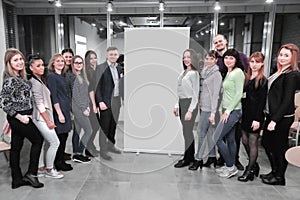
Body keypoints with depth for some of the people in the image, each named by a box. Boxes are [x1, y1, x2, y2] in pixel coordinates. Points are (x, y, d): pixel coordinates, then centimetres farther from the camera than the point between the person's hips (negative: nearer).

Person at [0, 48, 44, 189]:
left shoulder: (20, 77, 9)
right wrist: (19, 116, -19)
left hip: (21, 118, 8)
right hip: (18, 118, -8)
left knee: (16, 147, 12)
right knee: (38, 140, 2)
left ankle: (17, 180, 23)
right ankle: (31, 173, 11)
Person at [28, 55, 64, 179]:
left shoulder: (39, 80, 12)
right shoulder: (35, 82, -16)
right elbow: (39, 104, -19)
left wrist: (48, 119, 14)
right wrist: (48, 121, -17)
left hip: (40, 118, 9)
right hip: (41, 118, -9)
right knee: (55, 142, -2)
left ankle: (41, 169, 24)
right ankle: (49, 170, 11)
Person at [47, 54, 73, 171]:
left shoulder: (62, 77, 16)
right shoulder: (51, 76, -8)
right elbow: (53, 97, -15)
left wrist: (70, 110, 17)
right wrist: (59, 113, -18)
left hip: (66, 109, 8)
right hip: (58, 110, -8)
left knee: (64, 136, 11)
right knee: (60, 136, -3)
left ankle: (61, 161, 22)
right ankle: (59, 163, 10)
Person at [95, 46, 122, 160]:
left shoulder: (118, 68, 12)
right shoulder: (101, 68, -8)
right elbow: (97, 86, -11)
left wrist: (121, 99, 12)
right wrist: (100, 101, -19)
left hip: (117, 100, 6)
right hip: (106, 101, -6)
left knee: (113, 125, 15)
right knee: (104, 127, 2)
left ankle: (111, 145, 31)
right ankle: (103, 151, 13)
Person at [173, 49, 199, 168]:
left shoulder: (194, 73, -9)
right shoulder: (183, 73, 14)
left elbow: (195, 94, -12)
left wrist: (190, 110, -16)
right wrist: (177, 106, 16)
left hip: (189, 103, -8)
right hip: (182, 103, 8)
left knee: (187, 132, -1)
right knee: (187, 131, 13)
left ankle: (188, 159, 12)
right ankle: (190, 157, 24)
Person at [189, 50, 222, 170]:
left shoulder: (216, 74, -10)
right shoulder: (205, 72, 13)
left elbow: (215, 94, -14)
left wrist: (213, 112, -16)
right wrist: (199, 105, 9)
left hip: (208, 108, -7)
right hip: (203, 106, 8)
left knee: (201, 132, -4)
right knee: (209, 132, 13)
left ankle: (198, 159, 7)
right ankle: (212, 156, 25)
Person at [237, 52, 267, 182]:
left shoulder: (263, 80, -7)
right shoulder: (246, 78, 11)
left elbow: (262, 101, -12)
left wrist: (257, 119, -17)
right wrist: (242, 113, 5)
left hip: (255, 115, -7)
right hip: (245, 114, 7)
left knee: (252, 143, 3)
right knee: (245, 141, 13)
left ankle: (250, 171, 17)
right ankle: (254, 165, 33)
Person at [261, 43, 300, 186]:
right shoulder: (280, 72, 11)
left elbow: (287, 100, -19)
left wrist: (274, 120, -21)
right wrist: (269, 115, 11)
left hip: (282, 118, -9)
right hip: (273, 115, 9)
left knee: (279, 147, 5)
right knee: (266, 142, 16)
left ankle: (279, 177, 24)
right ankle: (274, 171, 34)